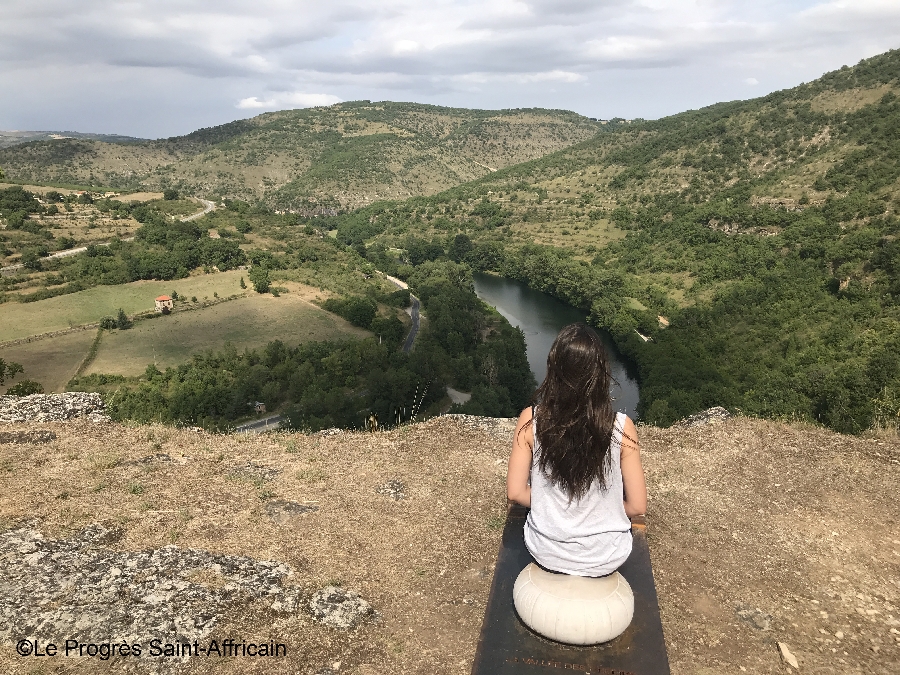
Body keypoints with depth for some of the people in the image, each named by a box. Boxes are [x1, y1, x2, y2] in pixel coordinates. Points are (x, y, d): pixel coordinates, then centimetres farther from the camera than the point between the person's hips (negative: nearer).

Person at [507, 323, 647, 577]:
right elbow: (637, 506, -13)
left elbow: (516, 492, -12)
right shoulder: (621, 427, -22)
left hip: (546, 553, 1)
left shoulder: (531, 420, -20)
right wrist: (603, 512, 7)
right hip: (606, 560, 0)